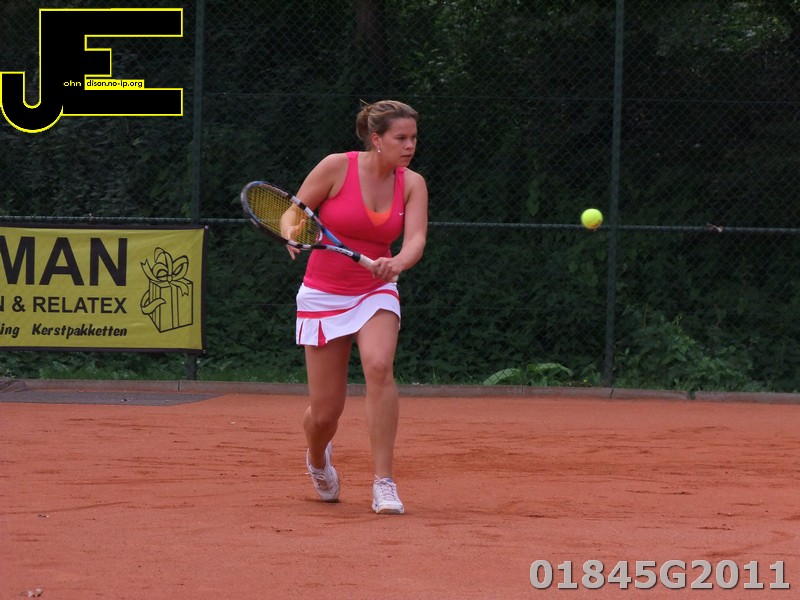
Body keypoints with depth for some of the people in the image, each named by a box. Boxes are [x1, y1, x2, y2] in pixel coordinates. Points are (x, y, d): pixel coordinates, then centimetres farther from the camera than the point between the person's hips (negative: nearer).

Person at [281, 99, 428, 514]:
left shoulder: (412, 184, -4)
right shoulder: (336, 167, -12)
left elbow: (416, 239, -16)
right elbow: (292, 214, -4)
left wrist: (398, 263, -38)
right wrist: (292, 233, -27)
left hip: (375, 292, 1)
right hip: (324, 294, -1)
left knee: (379, 366, -30)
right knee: (325, 411, 0)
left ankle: (384, 484, -24)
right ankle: (317, 459, 40)